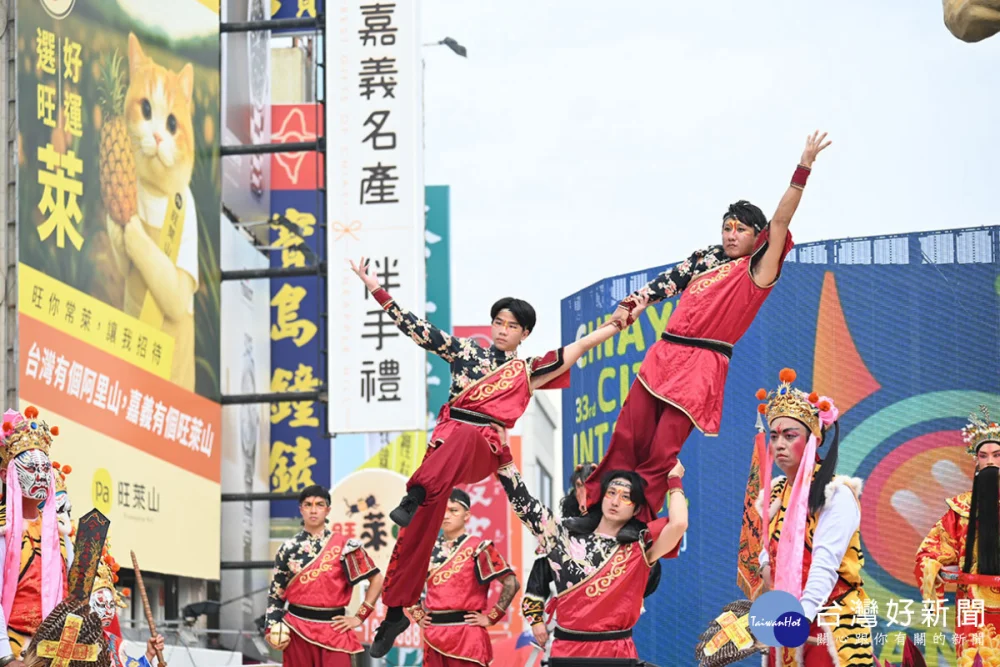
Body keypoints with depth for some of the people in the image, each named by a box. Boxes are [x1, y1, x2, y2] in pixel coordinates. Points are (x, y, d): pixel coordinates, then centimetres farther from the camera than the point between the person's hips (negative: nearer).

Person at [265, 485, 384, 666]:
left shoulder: (344, 546, 1)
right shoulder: (288, 549, 6)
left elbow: (376, 579, 5)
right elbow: (276, 593, 11)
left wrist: (359, 617, 0)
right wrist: (272, 629, -1)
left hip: (334, 630, -2)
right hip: (297, 631, 2)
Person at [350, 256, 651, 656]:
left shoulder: (528, 371, 19)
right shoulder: (465, 353, 20)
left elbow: (581, 346, 18)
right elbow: (413, 327, 18)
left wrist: (625, 321, 13)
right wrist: (374, 287, 14)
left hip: (483, 452, -1)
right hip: (445, 445, 2)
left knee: (465, 435, -39)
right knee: (420, 524, -12)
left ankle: (414, 496, -61)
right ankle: (397, 610, -9)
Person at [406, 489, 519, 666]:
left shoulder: (478, 549, -4)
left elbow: (511, 583, -9)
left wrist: (490, 617, -9)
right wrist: (417, 614, 13)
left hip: (467, 636, -6)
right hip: (433, 637, 6)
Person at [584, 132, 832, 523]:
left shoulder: (758, 270, 4)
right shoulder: (705, 258, 19)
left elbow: (781, 221, -3)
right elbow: (667, 283, 16)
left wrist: (803, 169, -9)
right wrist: (632, 303, 0)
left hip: (703, 367, -5)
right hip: (664, 354, 5)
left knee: (662, 453, -10)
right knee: (628, 439, -1)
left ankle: (636, 520, -4)